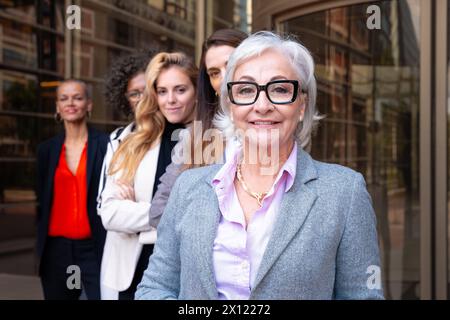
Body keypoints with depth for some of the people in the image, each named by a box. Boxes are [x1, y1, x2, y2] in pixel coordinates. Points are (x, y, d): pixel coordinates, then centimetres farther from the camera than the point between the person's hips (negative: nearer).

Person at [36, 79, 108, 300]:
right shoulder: (47, 149, 8)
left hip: (93, 248, -4)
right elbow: (42, 201, 14)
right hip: (56, 248, 4)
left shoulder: (106, 145, -3)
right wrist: (41, 244, 12)